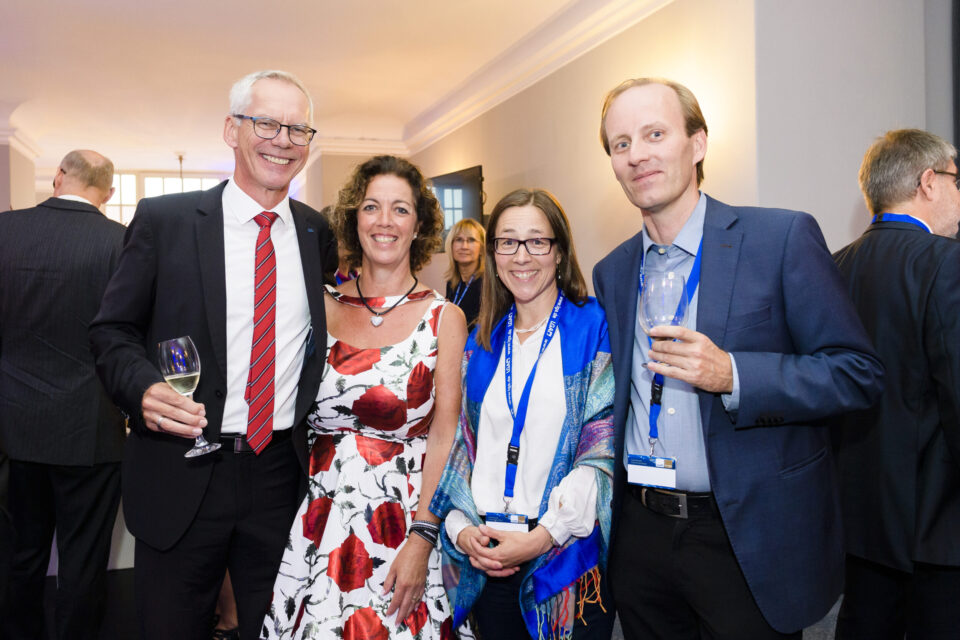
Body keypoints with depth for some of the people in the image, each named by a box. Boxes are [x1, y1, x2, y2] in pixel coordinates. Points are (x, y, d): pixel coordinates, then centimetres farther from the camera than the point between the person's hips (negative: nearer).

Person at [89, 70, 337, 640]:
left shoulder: (319, 235, 5)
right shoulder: (163, 220, -3)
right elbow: (113, 331, 0)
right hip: (180, 477, -2)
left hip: (282, 473, 3)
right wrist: (145, 388, -20)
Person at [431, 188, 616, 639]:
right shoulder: (482, 341, 10)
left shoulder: (597, 328, -4)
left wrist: (543, 535, -17)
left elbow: (604, 448, -11)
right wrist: (462, 529, -4)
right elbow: (460, 444, 9)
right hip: (485, 554, 4)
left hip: (569, 555, -3)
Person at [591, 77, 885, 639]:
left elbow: (861, 373, -11)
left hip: (751, 539, -4)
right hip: (641, 531, 5)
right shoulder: (612, 272, 7)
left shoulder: (783, 237, -9)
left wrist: (731, 374, -24)